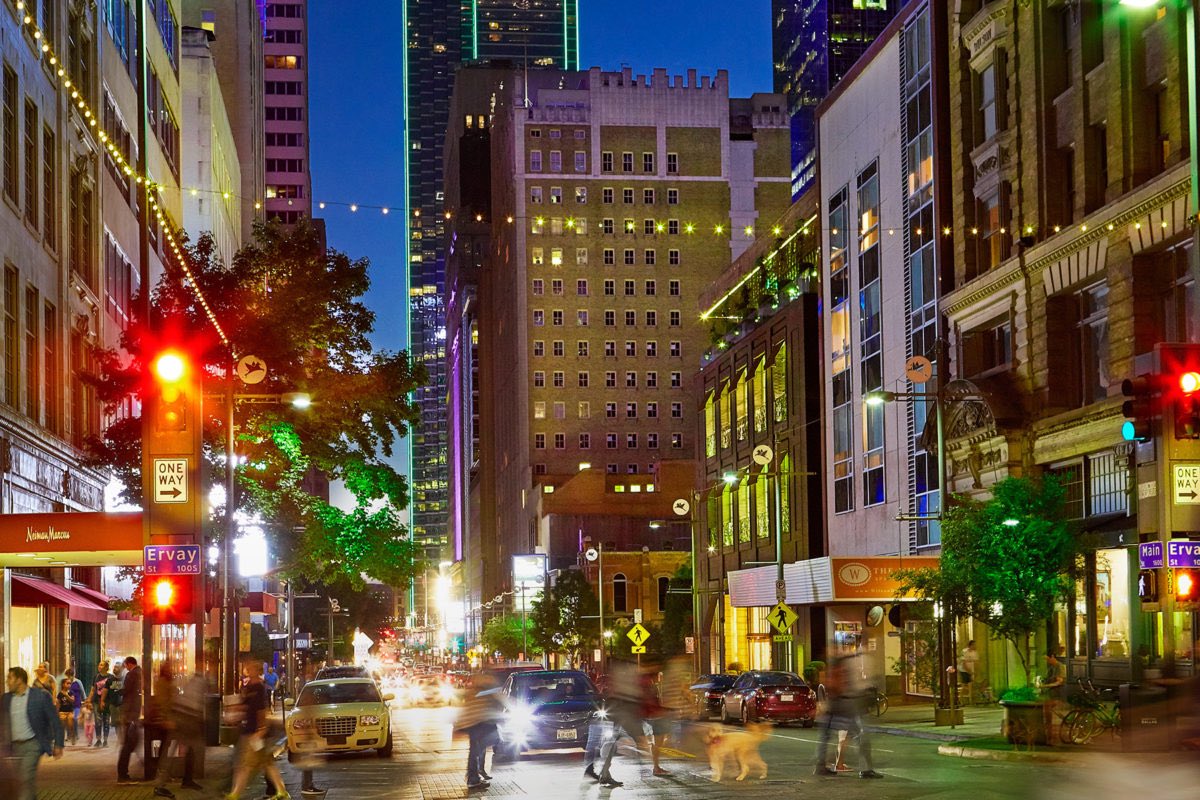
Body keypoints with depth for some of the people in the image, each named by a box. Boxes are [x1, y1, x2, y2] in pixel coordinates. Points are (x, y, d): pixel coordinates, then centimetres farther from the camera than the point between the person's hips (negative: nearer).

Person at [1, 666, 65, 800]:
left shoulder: (41, 697, -7)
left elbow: (54, 721, -3)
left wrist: (58, 745, -4)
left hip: (33, 744, -6)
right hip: (15, 746, 6)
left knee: (26, 778, -18)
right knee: (18, 782, 8)